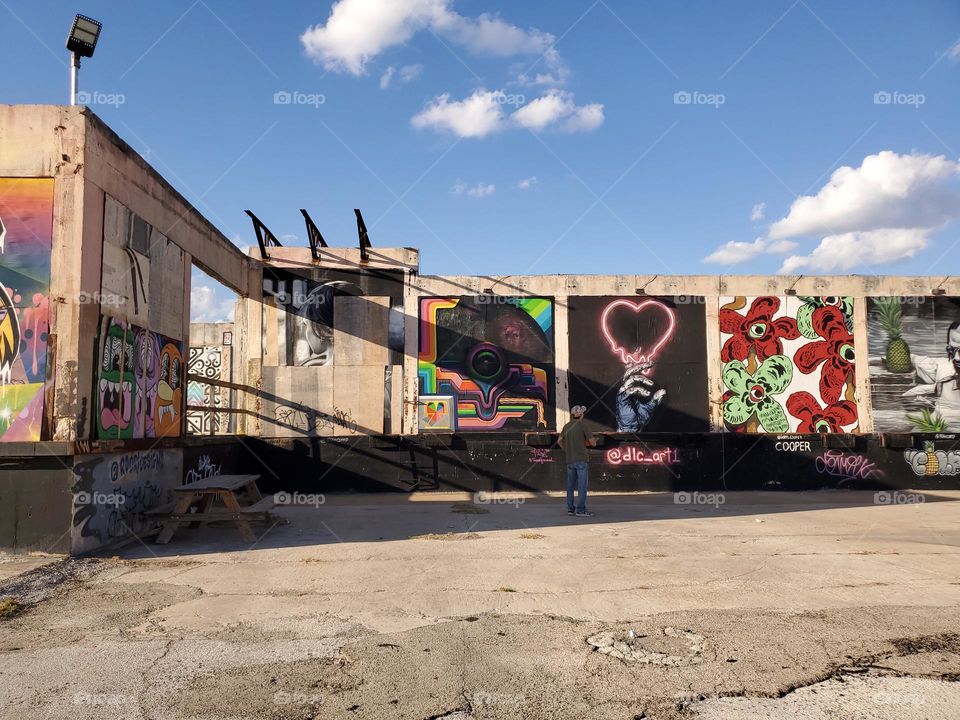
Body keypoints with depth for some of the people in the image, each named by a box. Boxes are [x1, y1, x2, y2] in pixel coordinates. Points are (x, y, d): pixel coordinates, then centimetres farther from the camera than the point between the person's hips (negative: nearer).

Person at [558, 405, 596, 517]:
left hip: (569, 460, 6)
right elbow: (593, 443, -7)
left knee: (570, 485, 10)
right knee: (582, 486, -4)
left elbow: (560, 441, 20)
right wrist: (585, 443, 9)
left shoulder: (566, 426, 8)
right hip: (581, 460, -6)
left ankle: (570, 509, 13)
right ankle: (581, 510, -8)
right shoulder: (582, 425, -8)